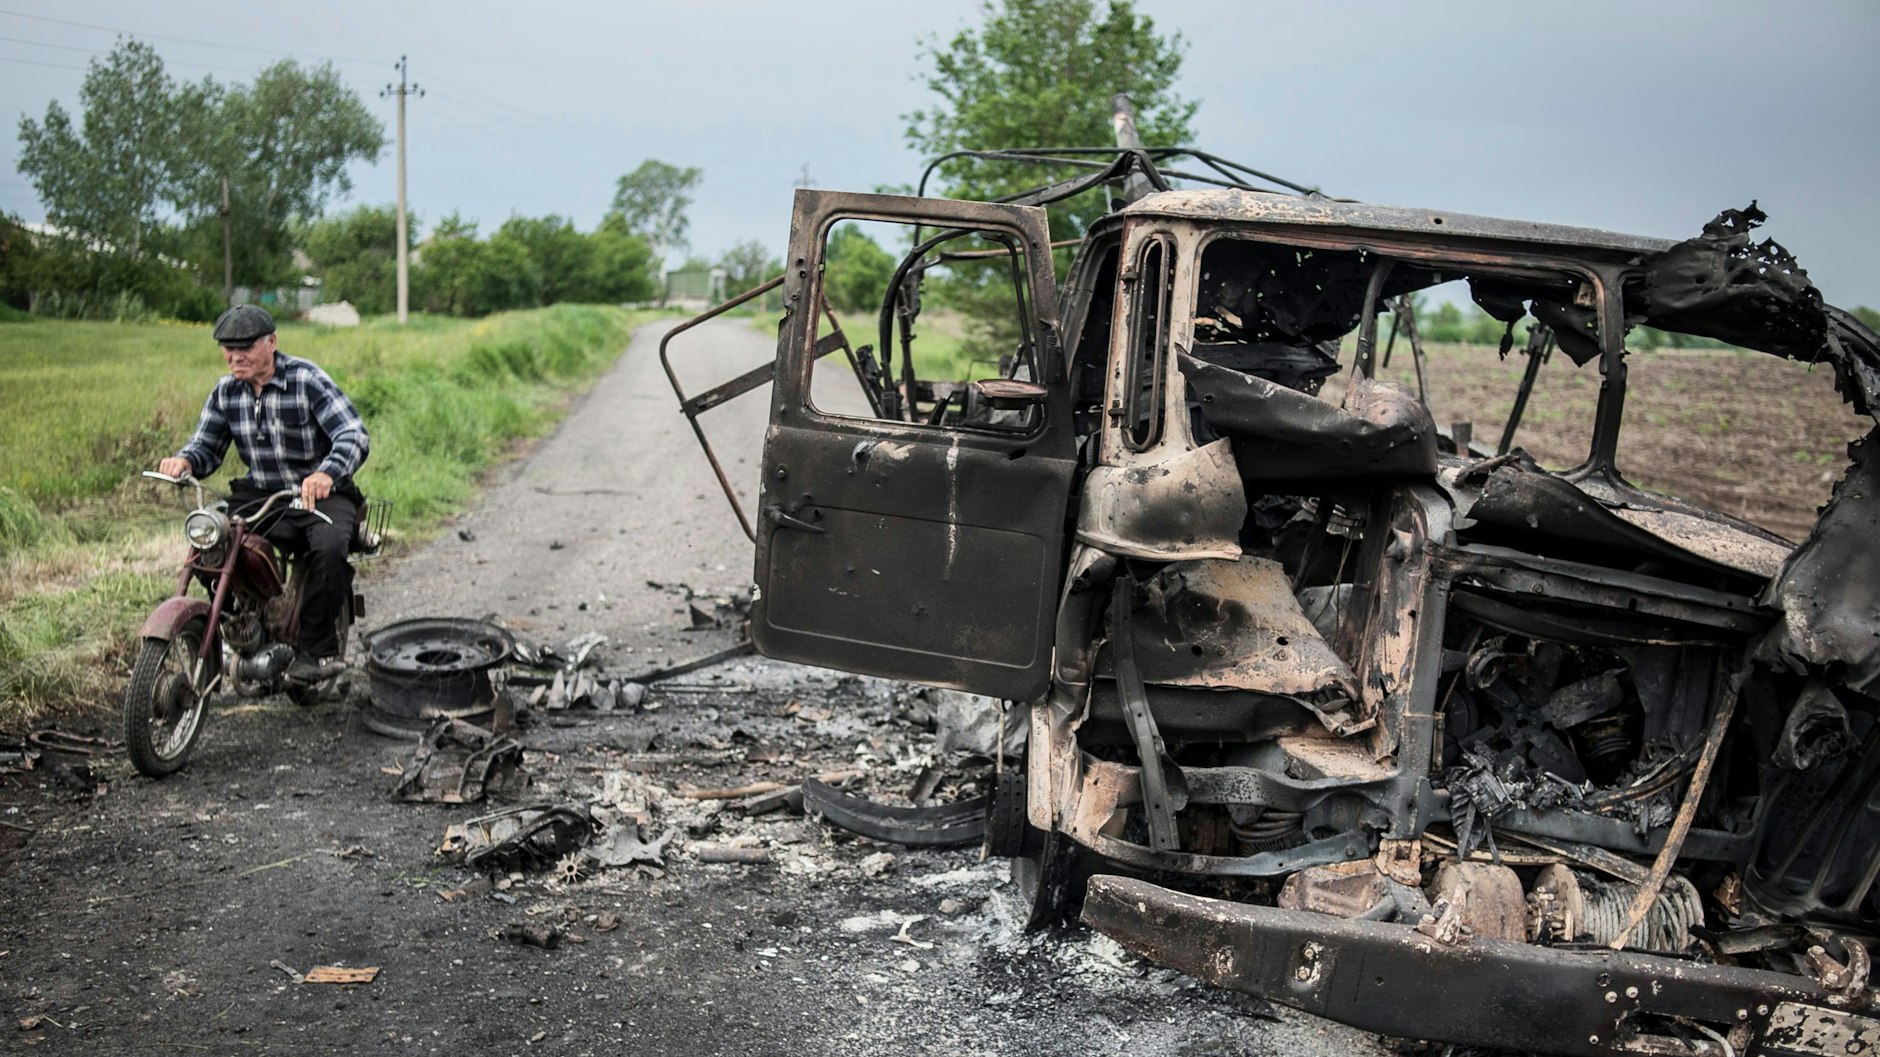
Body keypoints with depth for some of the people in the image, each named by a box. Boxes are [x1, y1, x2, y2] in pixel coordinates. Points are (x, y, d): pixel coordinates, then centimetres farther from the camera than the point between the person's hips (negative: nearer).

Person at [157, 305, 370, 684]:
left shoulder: (308, 380, -13)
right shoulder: (225, 392, 6)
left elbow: (355, 435, -24)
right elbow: (207, 446, 12)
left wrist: (326, 473, -45)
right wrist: (184, 460, -15)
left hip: (321, 495, -5)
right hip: (261, 496, 6)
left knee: (328, 548, -35)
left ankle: (316, 648, -20)